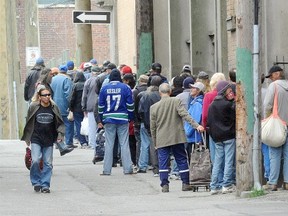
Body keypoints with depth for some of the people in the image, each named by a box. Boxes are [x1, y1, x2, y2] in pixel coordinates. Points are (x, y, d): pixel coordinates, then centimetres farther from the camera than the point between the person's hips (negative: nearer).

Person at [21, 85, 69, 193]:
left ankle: (45, 185, 9)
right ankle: (36, 182, 4)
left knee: (48, 163, 1)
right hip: (36, 139, -2)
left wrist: (60, 135, -2)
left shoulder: (54, 107, 3)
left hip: (49, 140, 2)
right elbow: (28, 123, 8)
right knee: (35, 161, -14)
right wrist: (27, 138, 10)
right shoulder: (33, 107, -2)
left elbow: (60, 123, 12)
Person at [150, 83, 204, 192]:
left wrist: (155, 142, 16)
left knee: (163, 162, 4)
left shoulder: (154, 107, 1)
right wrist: (196, 125, -19)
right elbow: (185, 115, -16)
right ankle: (185, 183, 9)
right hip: (177, 138, -1)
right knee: (182, 160, 8)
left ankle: (164, 185, -2)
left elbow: (152, 127, 7)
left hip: (162, 140, 1)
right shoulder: (176, 101, -5)